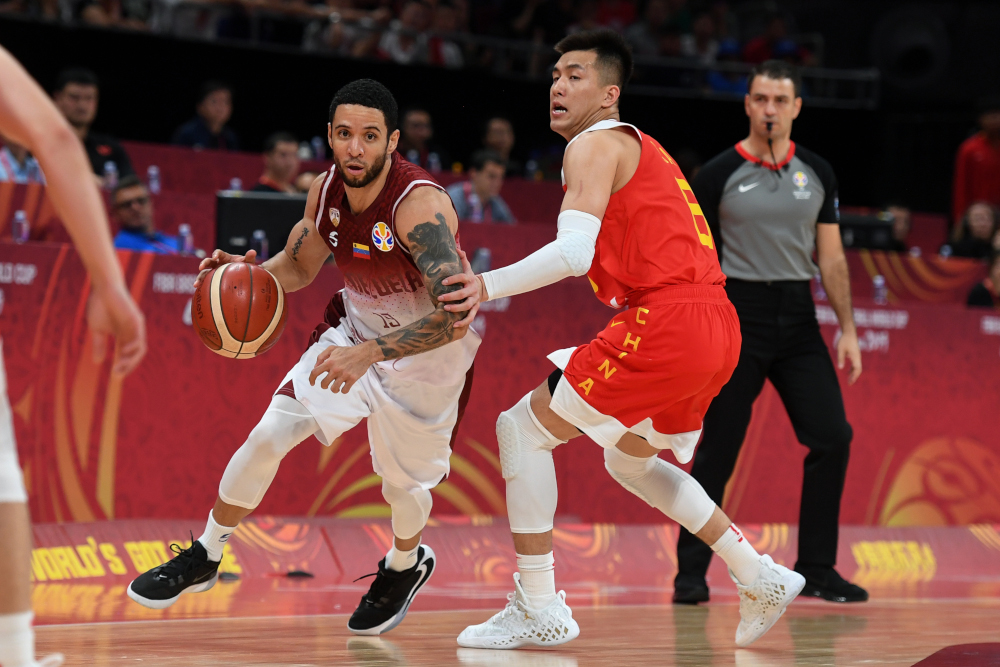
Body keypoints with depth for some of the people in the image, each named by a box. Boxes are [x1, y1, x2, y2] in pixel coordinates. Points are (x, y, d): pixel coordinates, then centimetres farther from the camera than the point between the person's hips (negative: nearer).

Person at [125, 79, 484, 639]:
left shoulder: (420, 205, -34)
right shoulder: (327, 191, -12)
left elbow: (455, 316, -40)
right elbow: (298, 267, 7)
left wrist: (370, 354, -46)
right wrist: (250, 274, -15)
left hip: (428, 351, -5)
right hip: (356, 331, 5)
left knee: (402, 482, 10)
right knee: (269, 435, -5)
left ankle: (406, 565, 45)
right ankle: (204, 559, 13)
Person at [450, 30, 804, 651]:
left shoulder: (595, 145, -5)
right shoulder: (638, 146, 25)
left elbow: (574, 252, -19)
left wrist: (486, 286, -20)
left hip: (666, 322, -10)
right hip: (718, 327, 10)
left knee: (522, 430, -2)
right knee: (630, 458, 30)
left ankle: (539, 609, -4)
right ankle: (762, 578, 26)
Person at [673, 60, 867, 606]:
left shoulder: (817, 173, 8)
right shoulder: (719, 174, -3)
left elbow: (831, 257, 12)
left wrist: (848, 329, 5)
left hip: (797, 318, 4)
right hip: (738, 315, -4)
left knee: (832, 437, -2)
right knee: (717, 449, -4)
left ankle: (815, 569, 8)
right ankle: (690, 573, 5)